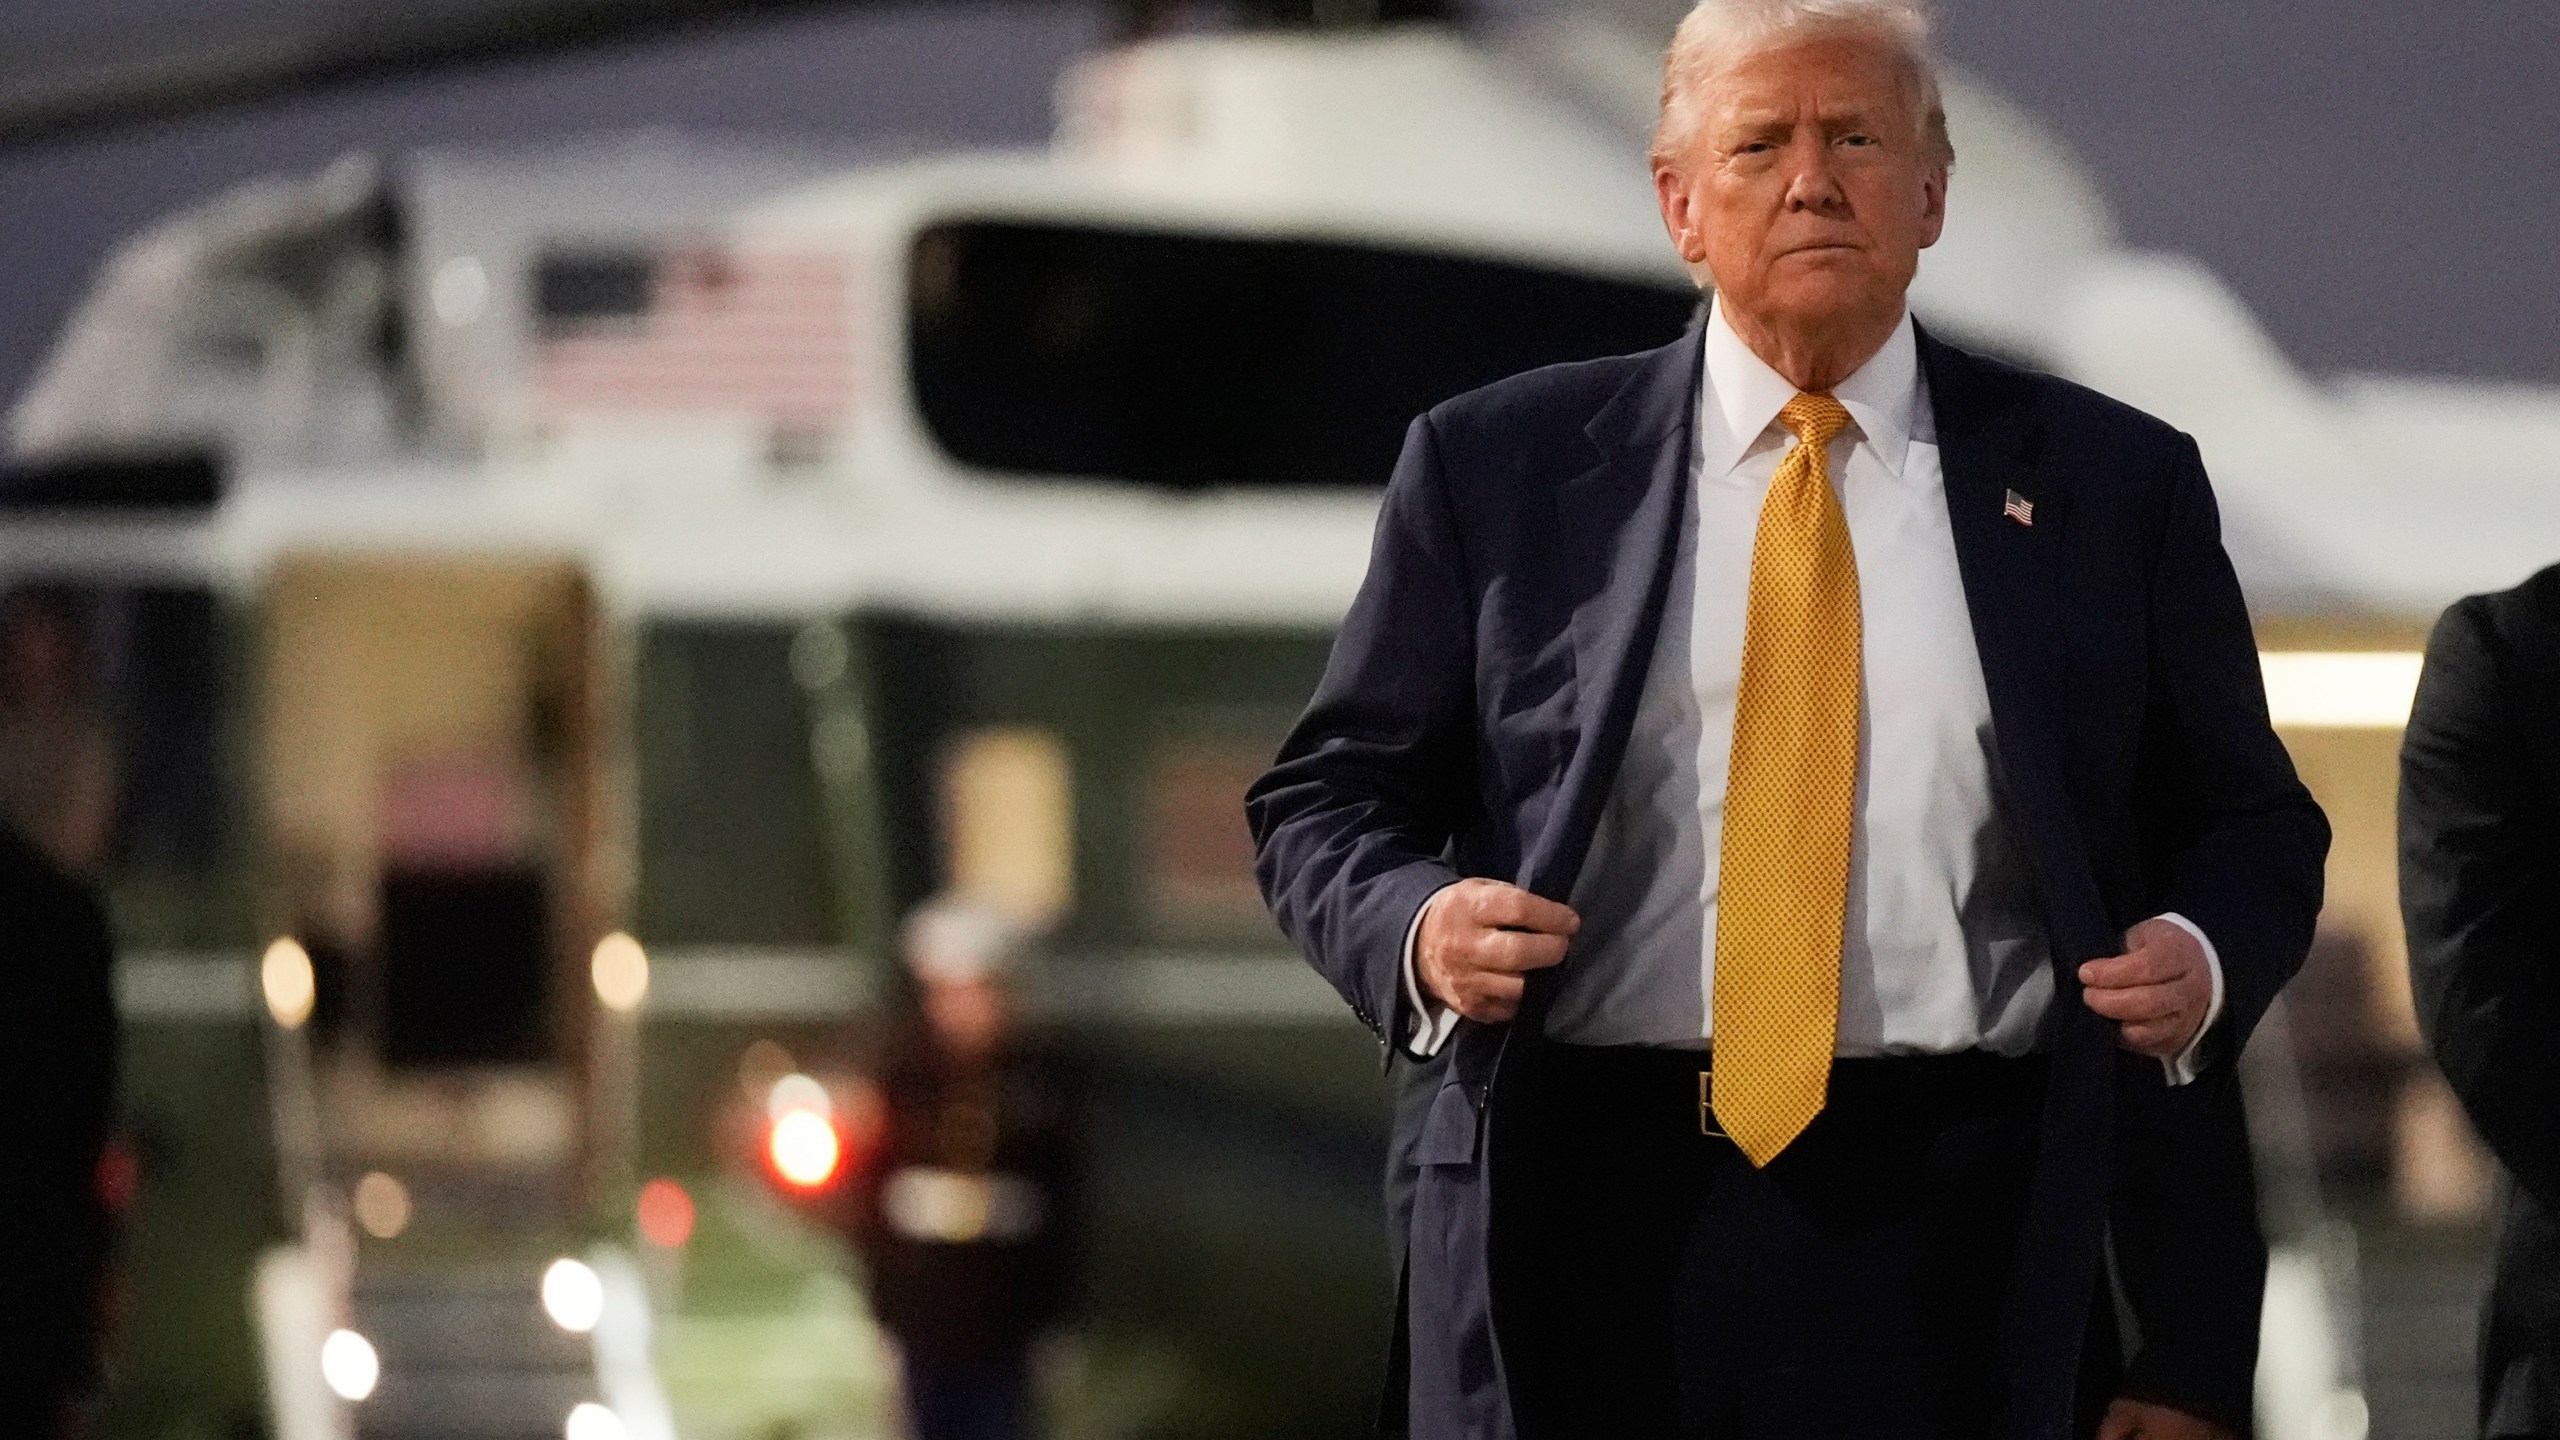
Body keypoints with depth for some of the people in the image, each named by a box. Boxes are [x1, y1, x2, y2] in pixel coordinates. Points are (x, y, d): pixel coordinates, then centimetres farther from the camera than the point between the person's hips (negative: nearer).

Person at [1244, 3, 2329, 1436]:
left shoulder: (2110, 484, 9)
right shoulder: (1498, 469, 9)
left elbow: (2251, 827, 15)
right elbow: (1326, 799, 11)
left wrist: (2202, 959, -7)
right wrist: (1417, 929, -10)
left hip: (1956, 1247, 0)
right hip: (1587, 1229, 0)